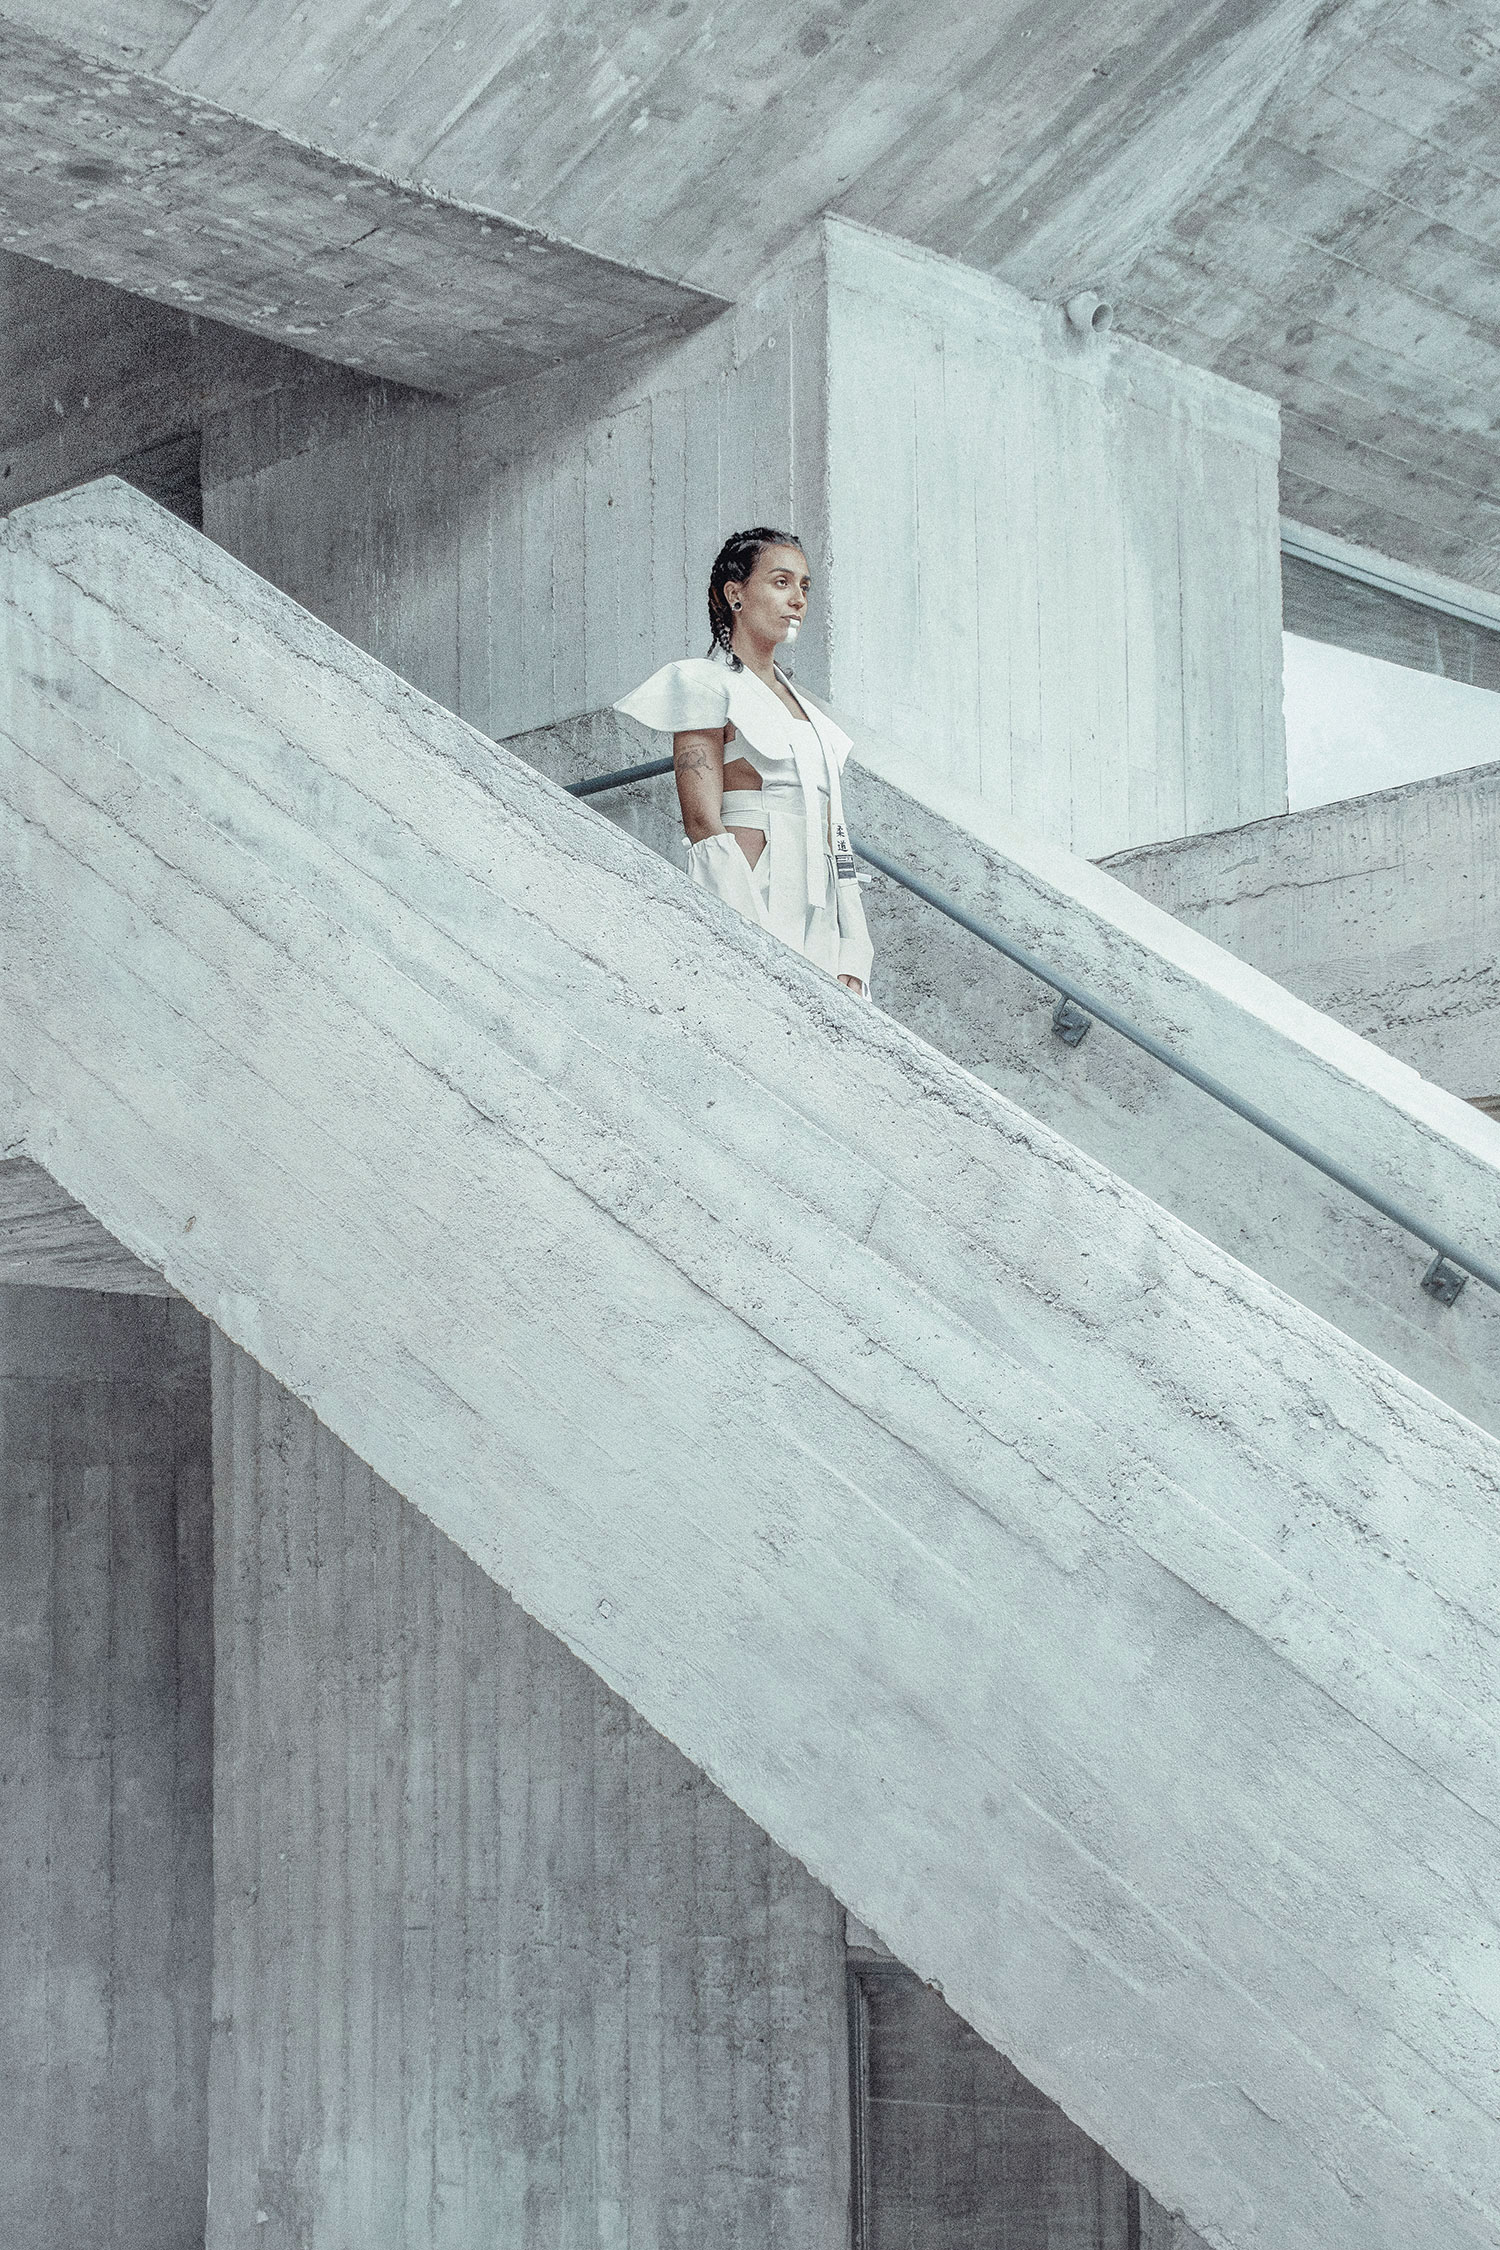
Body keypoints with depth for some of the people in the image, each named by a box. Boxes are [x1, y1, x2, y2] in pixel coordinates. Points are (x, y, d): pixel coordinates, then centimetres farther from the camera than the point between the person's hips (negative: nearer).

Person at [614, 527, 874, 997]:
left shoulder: (799, 701, 22)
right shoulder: (708, 685, 0)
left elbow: (830, 830, 17)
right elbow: (703, 822, -10)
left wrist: (850, 964, 6)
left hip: (816, 915, 7)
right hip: (746, 905, -7)